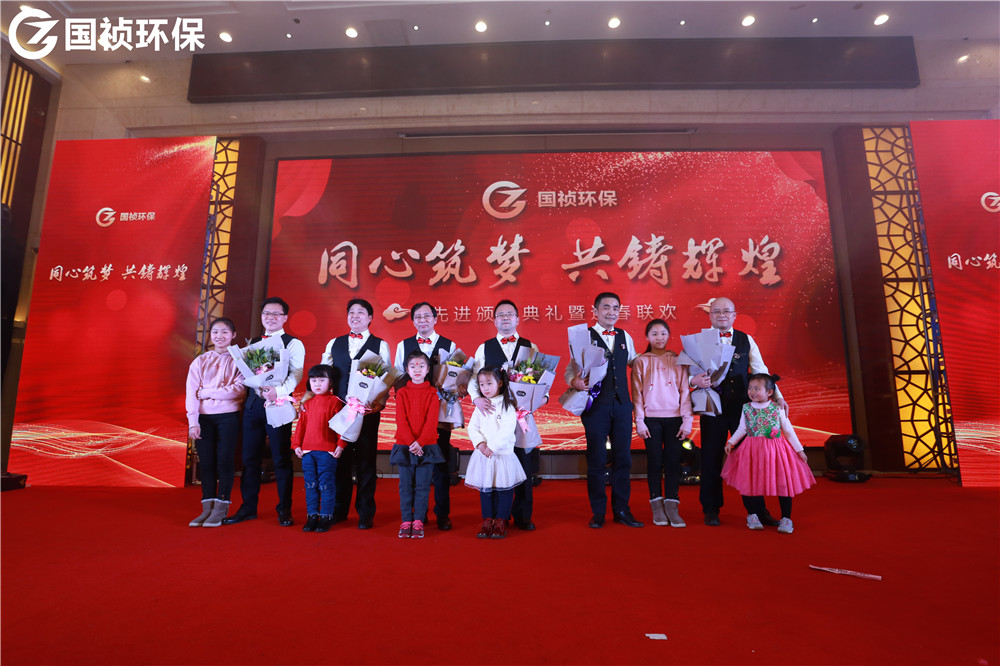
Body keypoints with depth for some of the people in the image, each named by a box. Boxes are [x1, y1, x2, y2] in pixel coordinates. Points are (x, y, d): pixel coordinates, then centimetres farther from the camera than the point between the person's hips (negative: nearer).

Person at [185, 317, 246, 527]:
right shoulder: (199, 362, 9)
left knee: (225, 461, -1)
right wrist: (192, 422, -5)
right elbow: (191, 393, 4)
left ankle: (221, 508, 8)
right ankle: (207, 508, 11)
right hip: (203, 418, 3)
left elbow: (239, 389, -11)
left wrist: (207, 393, -8)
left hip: (228, 417, -2)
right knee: (206, 461, 3)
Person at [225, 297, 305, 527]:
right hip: (253, 403, 5)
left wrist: (278, 391, -26)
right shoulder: (252, 343, 18)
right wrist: (259, 389, -7)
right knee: (249, 457, 9)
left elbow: (296, 374, -10)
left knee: (281, 458, 0)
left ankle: (284, 509, 11)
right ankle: (248, 507, 21)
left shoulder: (293, 344, 1)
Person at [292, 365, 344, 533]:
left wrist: (340, 445, -9)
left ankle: (326, 517, 10)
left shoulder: (334, 401, -3)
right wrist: (296, 444, 9)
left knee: (326, 485, 0)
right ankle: (312, 516, 21)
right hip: (307, 451, 5)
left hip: (327, 451, -5)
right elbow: (301, 424, 15)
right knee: (310, 485, 11)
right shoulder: (307, 402, 12)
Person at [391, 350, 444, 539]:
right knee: (406, 485, 5)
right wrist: (411, 442, -13)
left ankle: (418, 521, 10)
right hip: (404, 446, 1)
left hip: (427, 446, -1)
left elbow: (432, 420, -4)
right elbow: (401, 420, -2)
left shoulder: (432, 393, 3)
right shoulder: (402, 393, 6)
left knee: (422, 485, 1)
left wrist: (420, 442, -14)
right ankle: (406, 521, 13)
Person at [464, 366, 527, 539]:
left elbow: (507, 430, -14)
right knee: (485, 489, 10)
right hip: (482, 455, 4)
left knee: (504, 489, 4)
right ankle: (487, 520, 21)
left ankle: (500, 521, 17)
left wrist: (492, 446, -18)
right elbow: (473, 427, 5)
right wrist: (480, 443, -13)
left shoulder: (508, 405, -5)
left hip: (503, 454, -4)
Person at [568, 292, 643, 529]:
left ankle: (621, 510, 20)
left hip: (622, 404, 4)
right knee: (596, 459, 2)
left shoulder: (625, 337, 13)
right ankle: (598, 512, 15)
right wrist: (575, 381, -26)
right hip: (596, 404, -4)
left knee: (623, 458, 8)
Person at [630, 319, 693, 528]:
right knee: (654, 462, 2)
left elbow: (685, 391, 6)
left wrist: (687, 420, -1)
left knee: (673, 462, 0)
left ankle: (672, 507, 7)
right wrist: (639, 421, -3)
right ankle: (657, 507, 11)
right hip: (651, 418, -1)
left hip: (674, 418, 1)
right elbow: (637, 394, 3)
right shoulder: (641, 362, 5)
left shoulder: (678, 361, 8)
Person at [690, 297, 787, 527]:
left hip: (742, 406, 2)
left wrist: (778, 397, -2)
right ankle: (711, 510, 17)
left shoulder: (746, 340, 11)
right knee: (711, 458, 4)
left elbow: (761, 371, 8)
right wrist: (695, 380, -23)